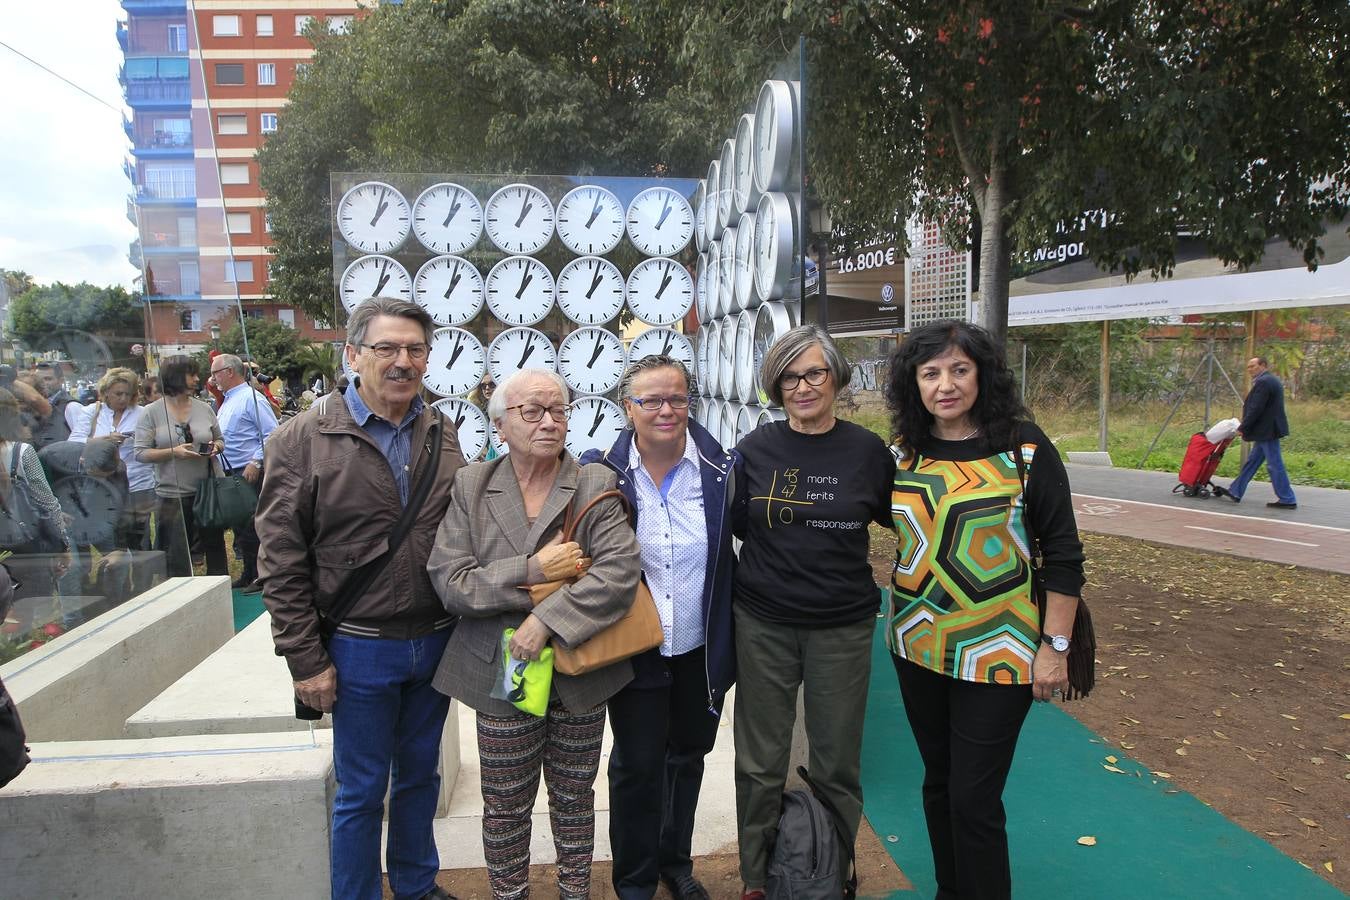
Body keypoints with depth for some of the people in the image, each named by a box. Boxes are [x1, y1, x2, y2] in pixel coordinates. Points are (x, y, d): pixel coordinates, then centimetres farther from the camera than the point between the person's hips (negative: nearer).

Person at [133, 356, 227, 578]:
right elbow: (141, 453, -6)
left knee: (215, 547, 11)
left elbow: (220, 439, 17)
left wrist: (215, 447, -5)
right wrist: (173, 452, -19)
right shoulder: (151, 412, -2)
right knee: (177, 557, 5)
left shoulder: (204, 408, 6)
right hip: (172, 495, -3)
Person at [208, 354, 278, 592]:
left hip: (250, 475, -9)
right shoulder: (226, 402, 17)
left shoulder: (252, 399, -12)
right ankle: (249, 574, 25)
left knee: (253, 528, -5)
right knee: (240, 527, 15)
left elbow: (272, 436, -19)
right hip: (230, 476, 9)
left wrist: (256, 463, -23)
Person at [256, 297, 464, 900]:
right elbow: (281, 560, -10)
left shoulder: (440, 434, 3)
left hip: (437, 641, 4)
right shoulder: (304, 438, -10)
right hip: (359, 648, -4)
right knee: (362, 792, 12)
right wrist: (305, 660, -10)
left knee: (420, 776, 21)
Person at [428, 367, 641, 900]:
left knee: (575, 798, 18)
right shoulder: (471, 486, -1)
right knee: (505, 809, 13)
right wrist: (529, 572, -19)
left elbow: (620, 571, -17)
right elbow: (448, 581, -9)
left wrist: (547, 621, -23)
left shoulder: (596, 485, -4)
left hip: (580, 677, 0)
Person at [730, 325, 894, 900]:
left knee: (836, 764, 12)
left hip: (842, 626, 0)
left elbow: (896, 519, 10)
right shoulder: (755, 448, -3)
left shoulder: (867, 450, -4)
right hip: (763, 625, 1)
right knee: (760, 762, 11)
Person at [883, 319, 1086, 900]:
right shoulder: (912, 452, 2)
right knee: (938, 780, 18)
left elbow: (1063, 553, -9)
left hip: (995, 654, -5)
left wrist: (1055, 647, -11)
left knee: (973, 796, 1)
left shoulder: (1025, 448, -11)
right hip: (917, 646, 5)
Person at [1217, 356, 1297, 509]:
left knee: (1275, 465, -4)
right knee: (1252, 461, 14)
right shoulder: (1272, 380, 16)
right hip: (1267, 430, 11)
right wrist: (1245, 428, 19)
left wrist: (1242, 428, -14)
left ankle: (1287, 500, 1)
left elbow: (1255, 409, -21)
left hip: (1267, 431, -11)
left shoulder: (1263, 382, -17)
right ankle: (1235, 492, 20)